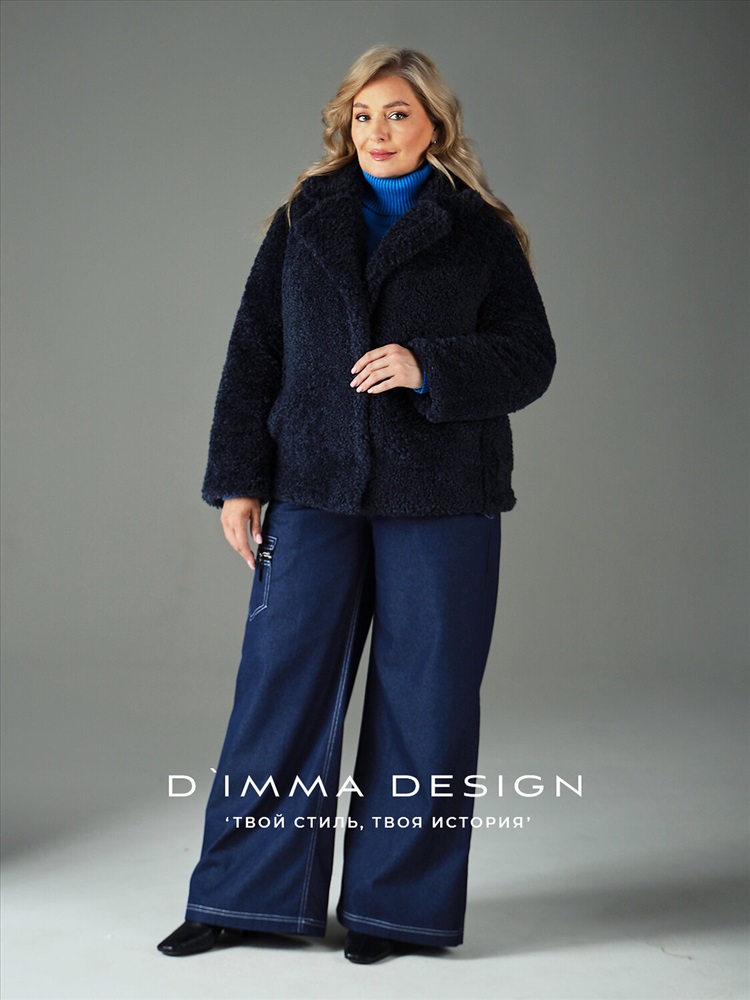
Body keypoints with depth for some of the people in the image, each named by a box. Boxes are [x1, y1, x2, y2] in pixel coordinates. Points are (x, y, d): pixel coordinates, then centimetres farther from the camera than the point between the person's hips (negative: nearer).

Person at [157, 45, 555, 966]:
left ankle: (393, 903, 17)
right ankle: (246, 896, 15)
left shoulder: (480, 233, 5)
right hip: (317, 489, 2)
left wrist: (428, 366, -15)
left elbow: (530, 359, 2)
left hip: (440, 501, -1)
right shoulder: (303, 222, 11)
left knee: (424, 699, 2)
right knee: (280, 685, 2)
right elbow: (253, 355, 9)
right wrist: (239, 480, 1)